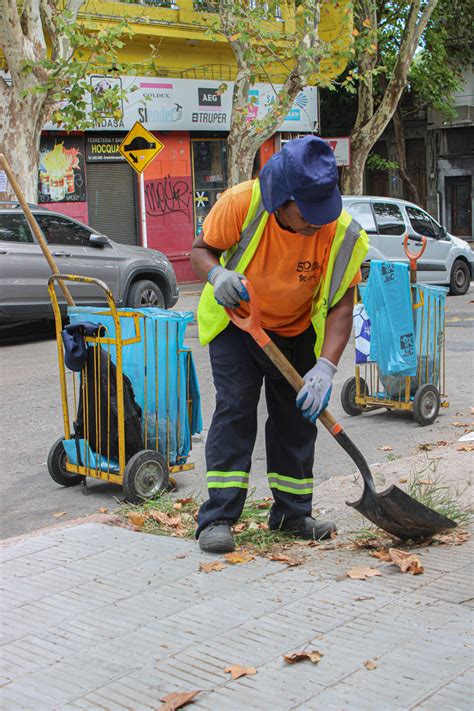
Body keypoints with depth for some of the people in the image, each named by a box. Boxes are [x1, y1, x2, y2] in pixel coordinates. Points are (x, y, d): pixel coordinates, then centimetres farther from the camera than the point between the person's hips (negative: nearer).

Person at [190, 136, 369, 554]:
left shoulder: (342, 234, -25)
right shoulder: (241, 204, -28)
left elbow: (341, 307, -24)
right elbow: (200, 250, -13)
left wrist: (326, 367, -36)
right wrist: (217, 275, -36)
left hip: (296, 332, 2)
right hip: (235, 322, -2)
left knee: (298, 417, 6)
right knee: (234, 408, -12)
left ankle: (292, 513, 22)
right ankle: (217, 517, -8)